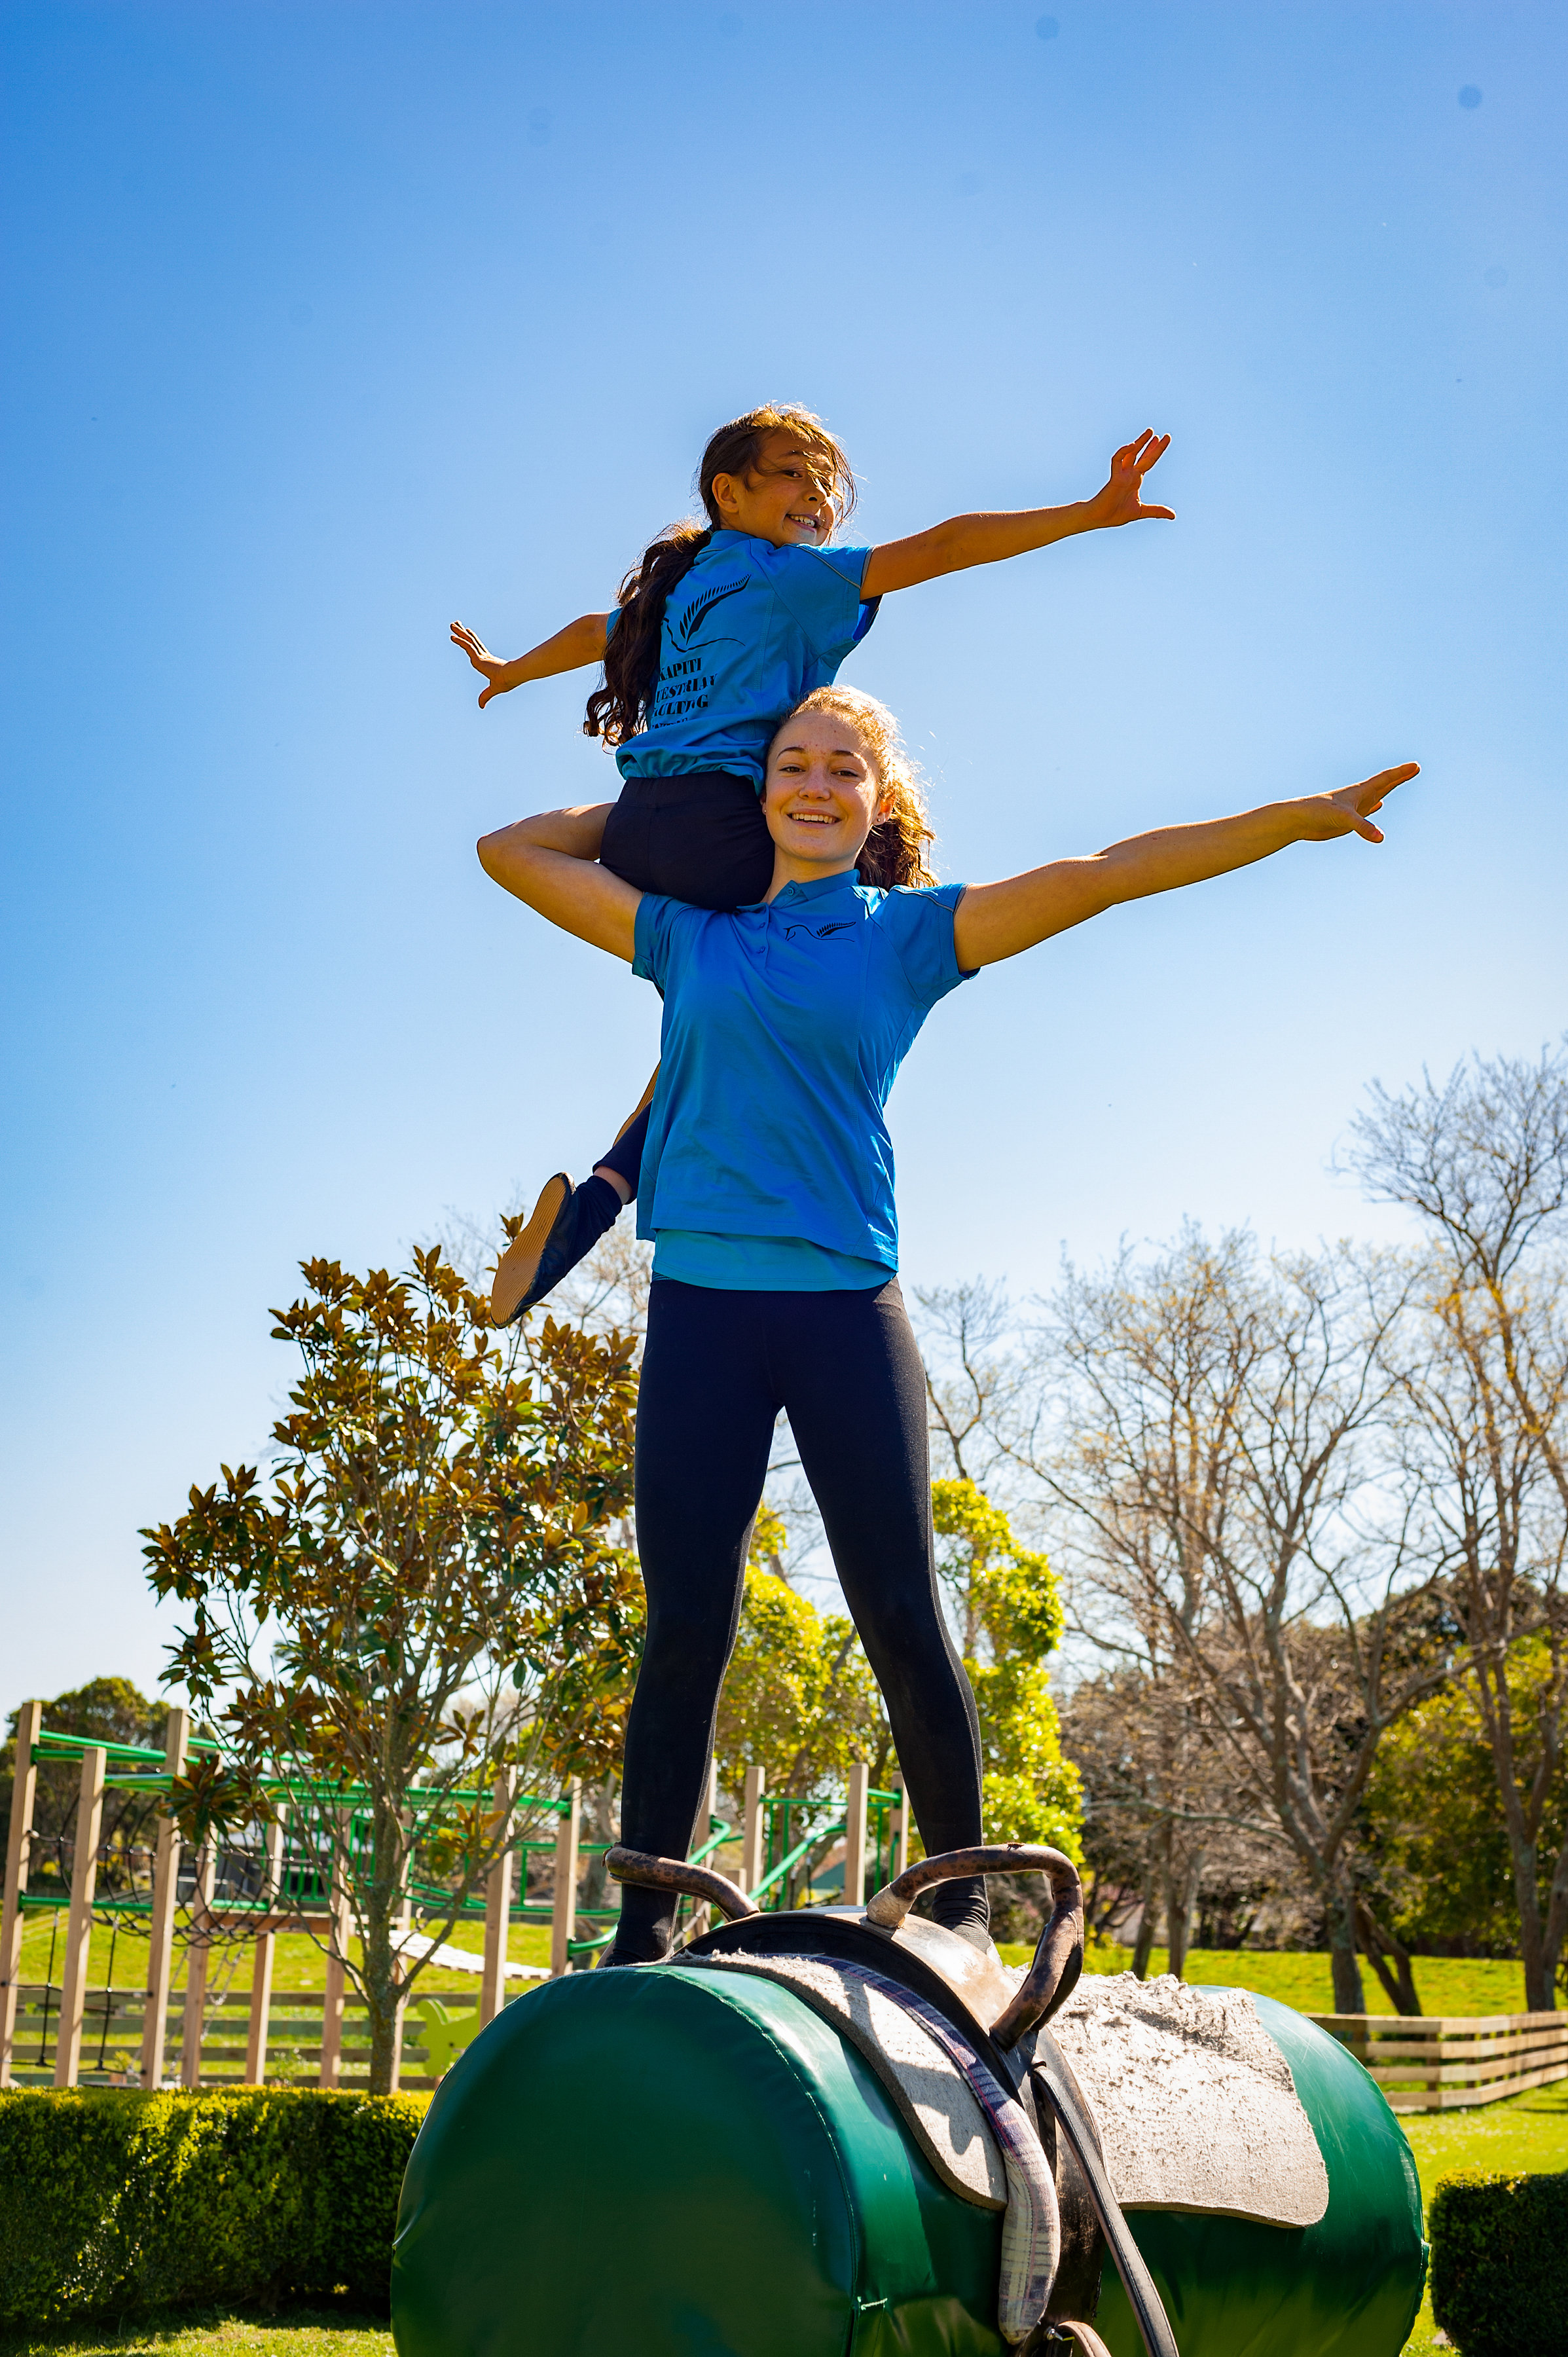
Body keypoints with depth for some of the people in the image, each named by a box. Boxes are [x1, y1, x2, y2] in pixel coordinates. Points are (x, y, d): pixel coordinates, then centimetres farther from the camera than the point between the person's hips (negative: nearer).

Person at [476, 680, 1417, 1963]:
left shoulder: (911, 933, 10)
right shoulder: (688, 936, 15)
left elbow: (1104, 874, 3)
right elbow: (513, 849, 23)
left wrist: (1310, 813, -1)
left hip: (846, 1304, -1)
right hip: (700, 1304, 1)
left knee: (903, 1623, -2)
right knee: (686, 1629, 0)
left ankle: (964, 1903, 11)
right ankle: (642, 1935, 5)